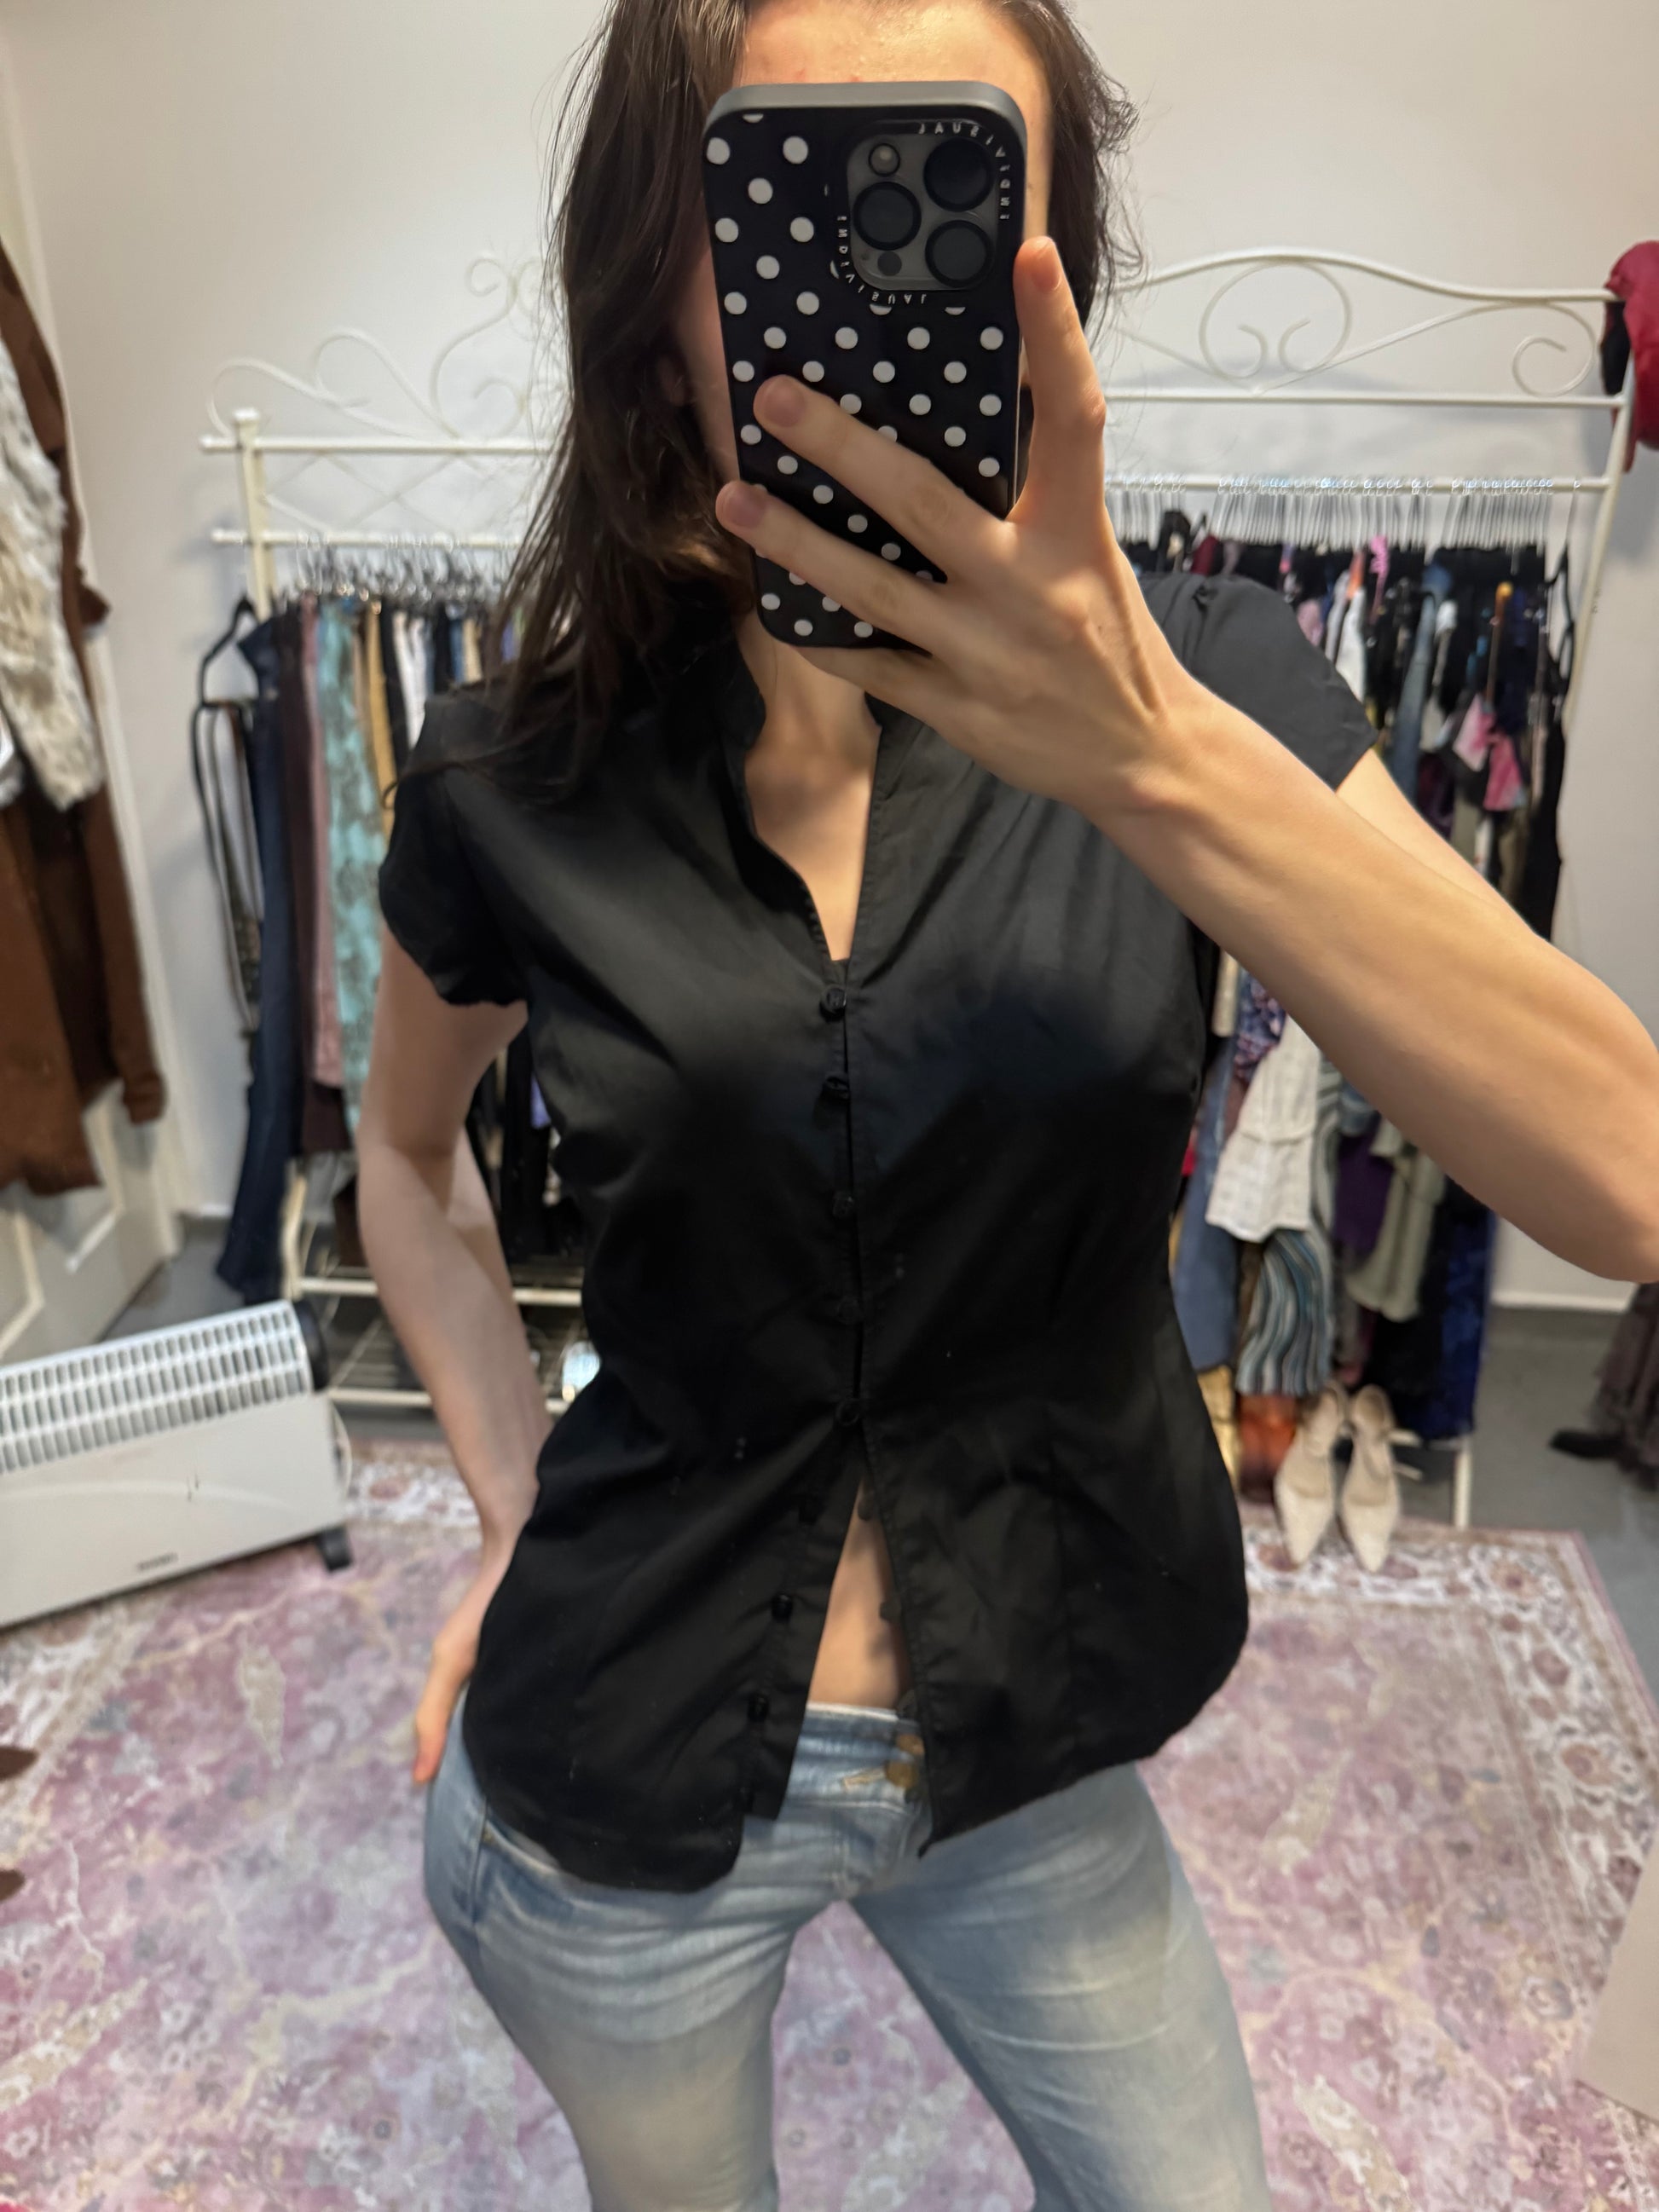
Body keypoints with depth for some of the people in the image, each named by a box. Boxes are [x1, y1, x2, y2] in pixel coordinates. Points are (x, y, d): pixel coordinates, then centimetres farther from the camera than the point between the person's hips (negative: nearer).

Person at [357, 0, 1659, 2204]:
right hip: (622, 1776, 1)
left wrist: (1164, 764, -38)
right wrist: (512, 1500, -6)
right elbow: (408, 1146, 6)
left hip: (1029, 1755, 0)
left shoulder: (1198, 684, -14)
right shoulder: (518, 784, -13)